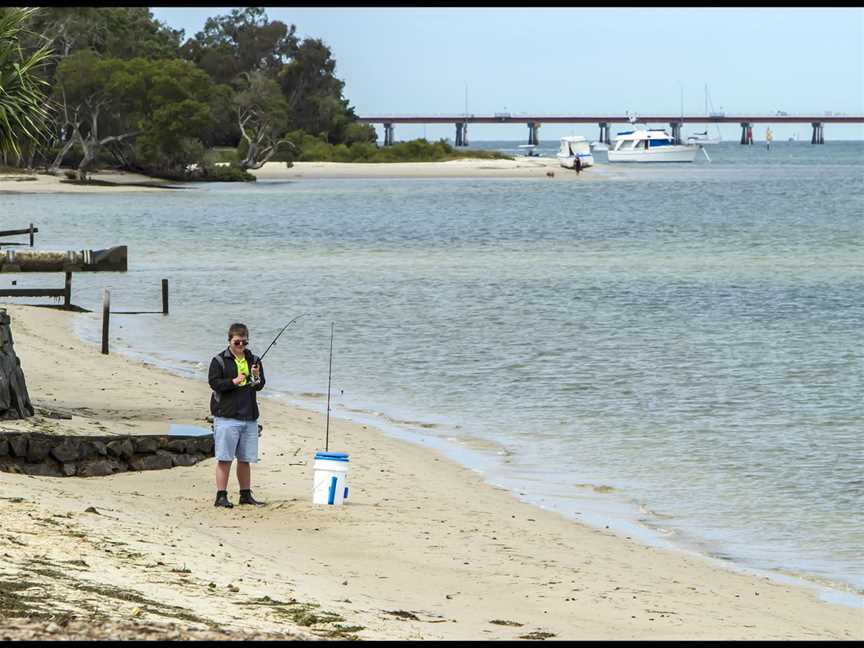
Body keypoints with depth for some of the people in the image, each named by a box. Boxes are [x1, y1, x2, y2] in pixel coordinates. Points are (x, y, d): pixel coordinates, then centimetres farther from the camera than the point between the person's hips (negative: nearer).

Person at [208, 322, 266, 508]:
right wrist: (233, 382, -21)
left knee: (245, 459, 10)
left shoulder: (253, 360, 12)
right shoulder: (219, 361, -1)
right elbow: (214, 383, -9)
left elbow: (260, 386, 9)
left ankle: (246, 494, 19)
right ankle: (221, 496, -3)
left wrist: (256, 377, -12)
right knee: (224, 458, -5)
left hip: (249, 417, 5)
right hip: (226, 416, -4)